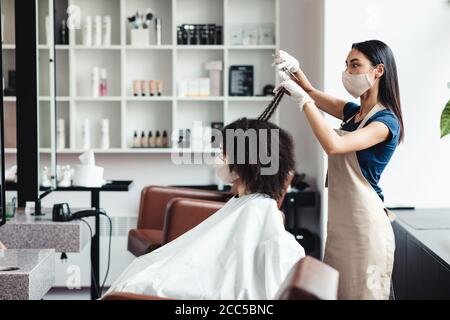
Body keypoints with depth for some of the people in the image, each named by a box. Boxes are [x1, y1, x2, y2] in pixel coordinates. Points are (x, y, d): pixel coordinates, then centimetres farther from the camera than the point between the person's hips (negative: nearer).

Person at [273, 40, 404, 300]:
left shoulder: (386, 121, -15)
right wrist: (295, 69, -4)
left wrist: (303, 99, -24)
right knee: (336, 292, 13)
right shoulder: (354, 112, 11)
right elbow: (312, 93, 17)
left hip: (365, 225, -8)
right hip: (340, 223, 8)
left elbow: (334, 145, -29)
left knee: (362, 293, 0)